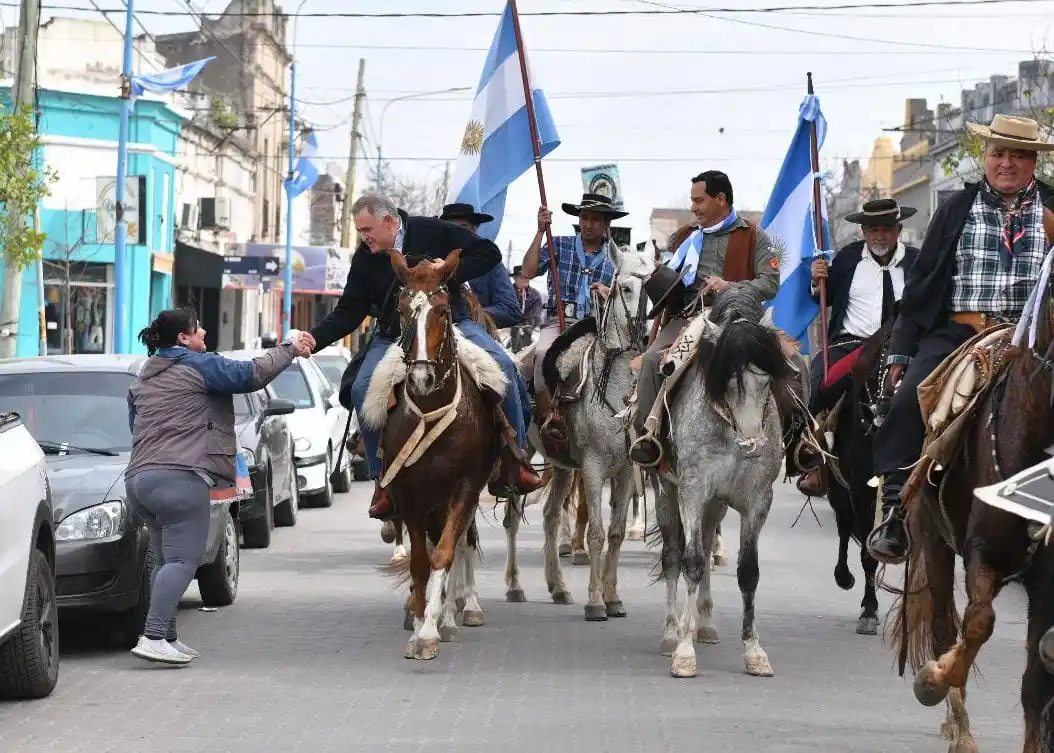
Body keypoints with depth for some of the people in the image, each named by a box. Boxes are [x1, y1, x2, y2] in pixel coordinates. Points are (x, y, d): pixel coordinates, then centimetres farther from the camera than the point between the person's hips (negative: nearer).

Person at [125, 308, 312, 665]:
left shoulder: (143, 377, 23)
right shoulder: (198, 365, -3)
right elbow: (252, 374, -5)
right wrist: (289, 349, 8)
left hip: (138, 476, 9)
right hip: (180, 477, -9)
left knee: (166, 559, 15)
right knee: (183, 560, -12)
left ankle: (167, 637, 11)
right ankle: (153, 636, -24)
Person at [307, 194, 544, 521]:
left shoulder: (433, 232, -9)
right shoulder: (364, 260, -1)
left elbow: (488, 253, -6)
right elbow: (347, 315, -1)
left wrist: (449, 275, -20)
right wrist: (314, 339, -18)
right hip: (393, 335, 2)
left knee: (501, 366, -25)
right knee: (362, 389, -22)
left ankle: (514, 455, -13)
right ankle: (384, 477, -10)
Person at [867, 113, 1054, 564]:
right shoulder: (957, 209, 13)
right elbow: (921, 283, 12)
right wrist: (900, 352, 7)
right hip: (956, 333, 1)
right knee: (909, 399, -21)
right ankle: (894, 510, -19)